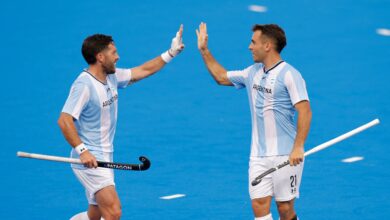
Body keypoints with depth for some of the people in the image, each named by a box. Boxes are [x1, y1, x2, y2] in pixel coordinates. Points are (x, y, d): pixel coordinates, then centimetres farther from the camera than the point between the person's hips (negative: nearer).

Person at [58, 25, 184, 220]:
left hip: (105, 158, 10)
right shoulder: (84, 85, -19)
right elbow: (64, 120, -25)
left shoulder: (112, 77, 9)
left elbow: (143, 71, 23)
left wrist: (171, 52, 23)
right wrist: (82, 150, -32)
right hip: (89, 160, -10)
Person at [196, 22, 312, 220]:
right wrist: (204, 50, 27)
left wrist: (298, 148, -25)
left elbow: (305, 111, -18)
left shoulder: (289, 75, -11)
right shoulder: (253, 72, 12)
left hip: (286, 155, -6)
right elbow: (222, 77, 30)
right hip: (258, 156, 6)